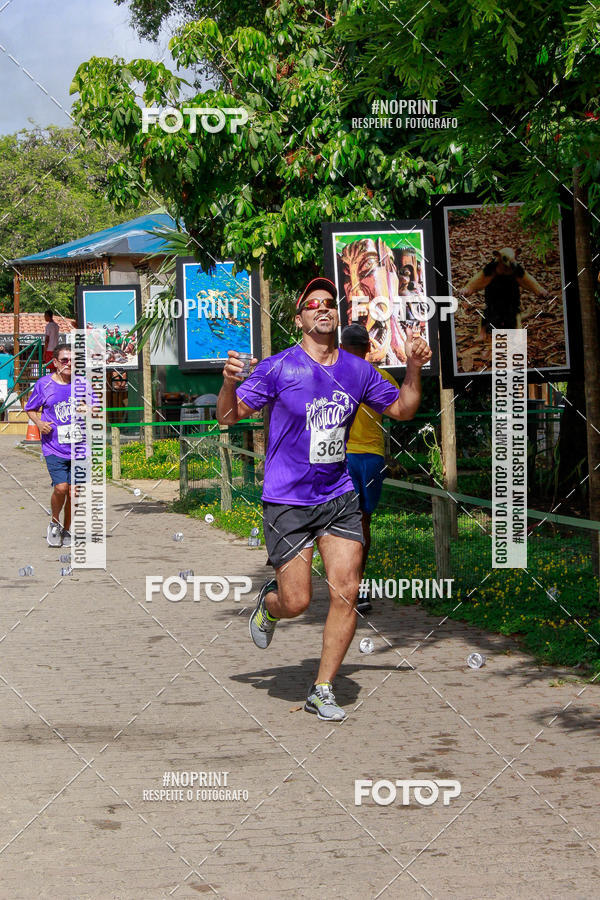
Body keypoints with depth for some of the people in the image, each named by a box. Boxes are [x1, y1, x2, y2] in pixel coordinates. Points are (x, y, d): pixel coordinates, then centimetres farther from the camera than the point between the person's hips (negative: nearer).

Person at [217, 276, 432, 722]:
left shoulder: (358, 371, 5)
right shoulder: (278, 368, -7)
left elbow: (402, 409, 19)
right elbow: (229, 416, -4)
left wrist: (414, 368, 2)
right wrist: (230, 383, -25)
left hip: (340, 497, 3)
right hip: (287, 502, -3)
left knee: (346, 592, -7)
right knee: (296, 602, -4)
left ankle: (323, 690, 7)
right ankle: (268, 604, 35)